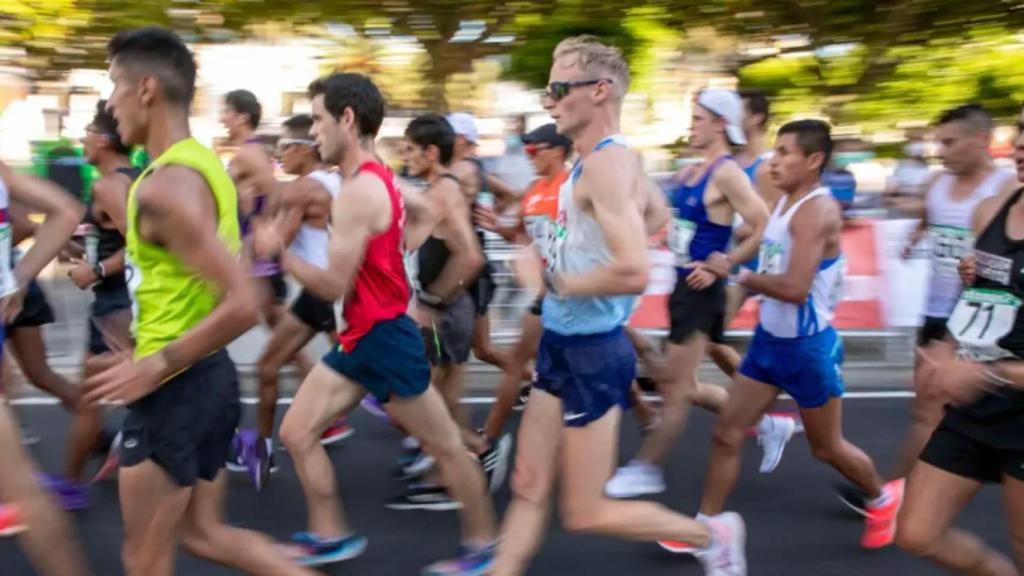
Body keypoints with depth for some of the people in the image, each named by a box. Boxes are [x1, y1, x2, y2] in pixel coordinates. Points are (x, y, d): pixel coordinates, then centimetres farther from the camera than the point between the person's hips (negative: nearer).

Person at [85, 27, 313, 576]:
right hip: (208, 375, 9)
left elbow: (242, 307, -28)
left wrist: (154, 367, -19)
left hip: (175, 389, -9)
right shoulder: (203, 163, 10)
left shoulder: (165, 185, -21)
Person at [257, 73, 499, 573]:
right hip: (361, 336, 10)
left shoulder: (358, 193, -22)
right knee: (296, 433, 10)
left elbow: (334, 286, -23)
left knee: (446, 446, 6)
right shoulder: (377, 179, 9)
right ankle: (330, 536, 22)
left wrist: (279, 252, -10)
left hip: (383, 338, -10)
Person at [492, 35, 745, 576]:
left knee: (585, 515, 3)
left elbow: (634, 272, -34)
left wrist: (555, 282, -19)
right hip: (562, 345, 10)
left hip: (593, 353, -10)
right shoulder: (594, 164, 9)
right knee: (528, 490, 14)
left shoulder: (608, 164, -22)